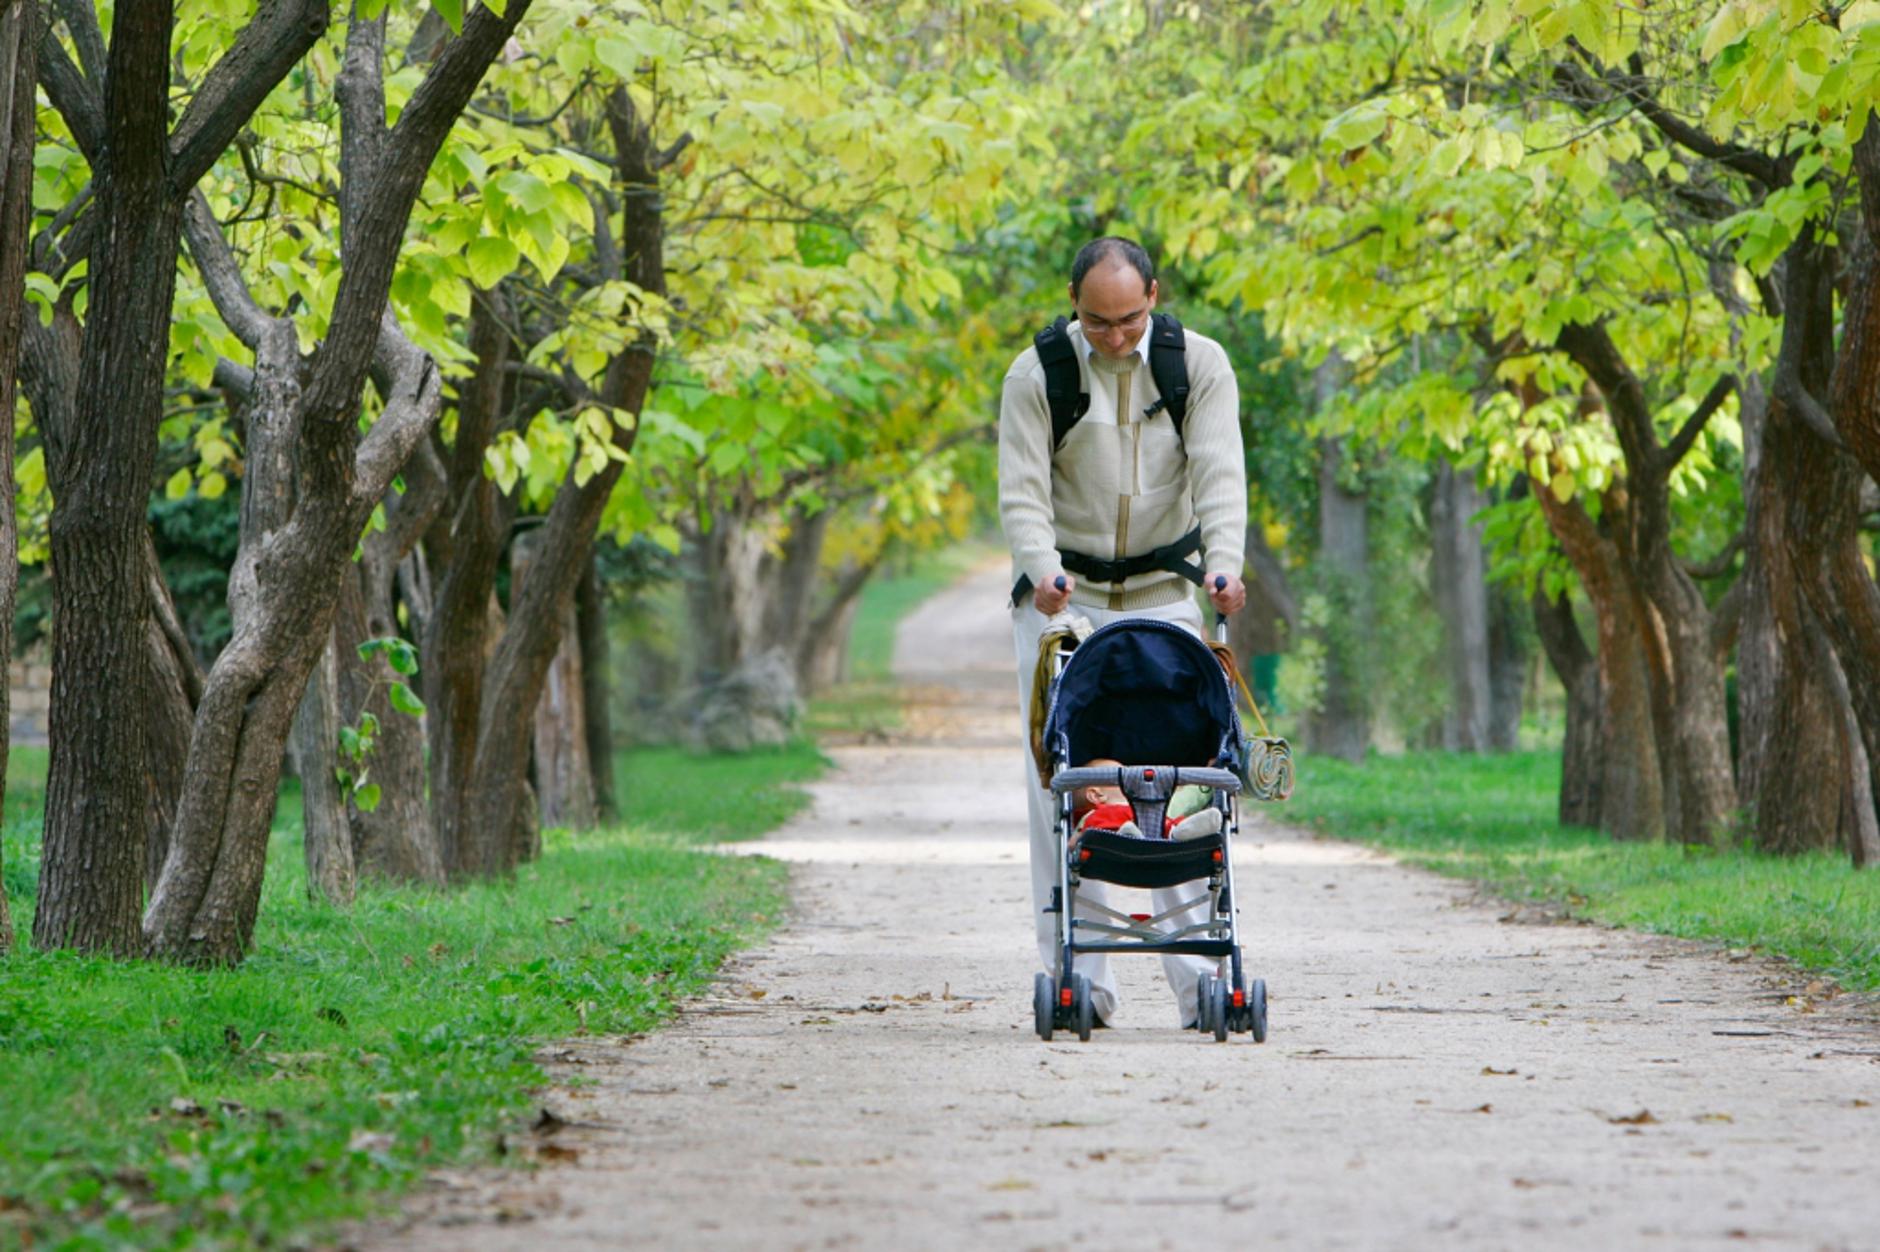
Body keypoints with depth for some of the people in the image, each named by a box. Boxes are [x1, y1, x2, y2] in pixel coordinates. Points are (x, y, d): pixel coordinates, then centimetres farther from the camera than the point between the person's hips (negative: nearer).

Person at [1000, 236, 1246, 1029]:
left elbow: (1219, 475, -13)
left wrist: (1223, 566, -30)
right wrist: (1043, 570, -31)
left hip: (1162, 592, 0)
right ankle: (1076, 973, -5)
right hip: (1062, 595, 0)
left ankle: (1199, 974, -7)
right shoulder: (1035, 375, -8)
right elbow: (1022, 491, -12)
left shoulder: (1198, 364, -5)